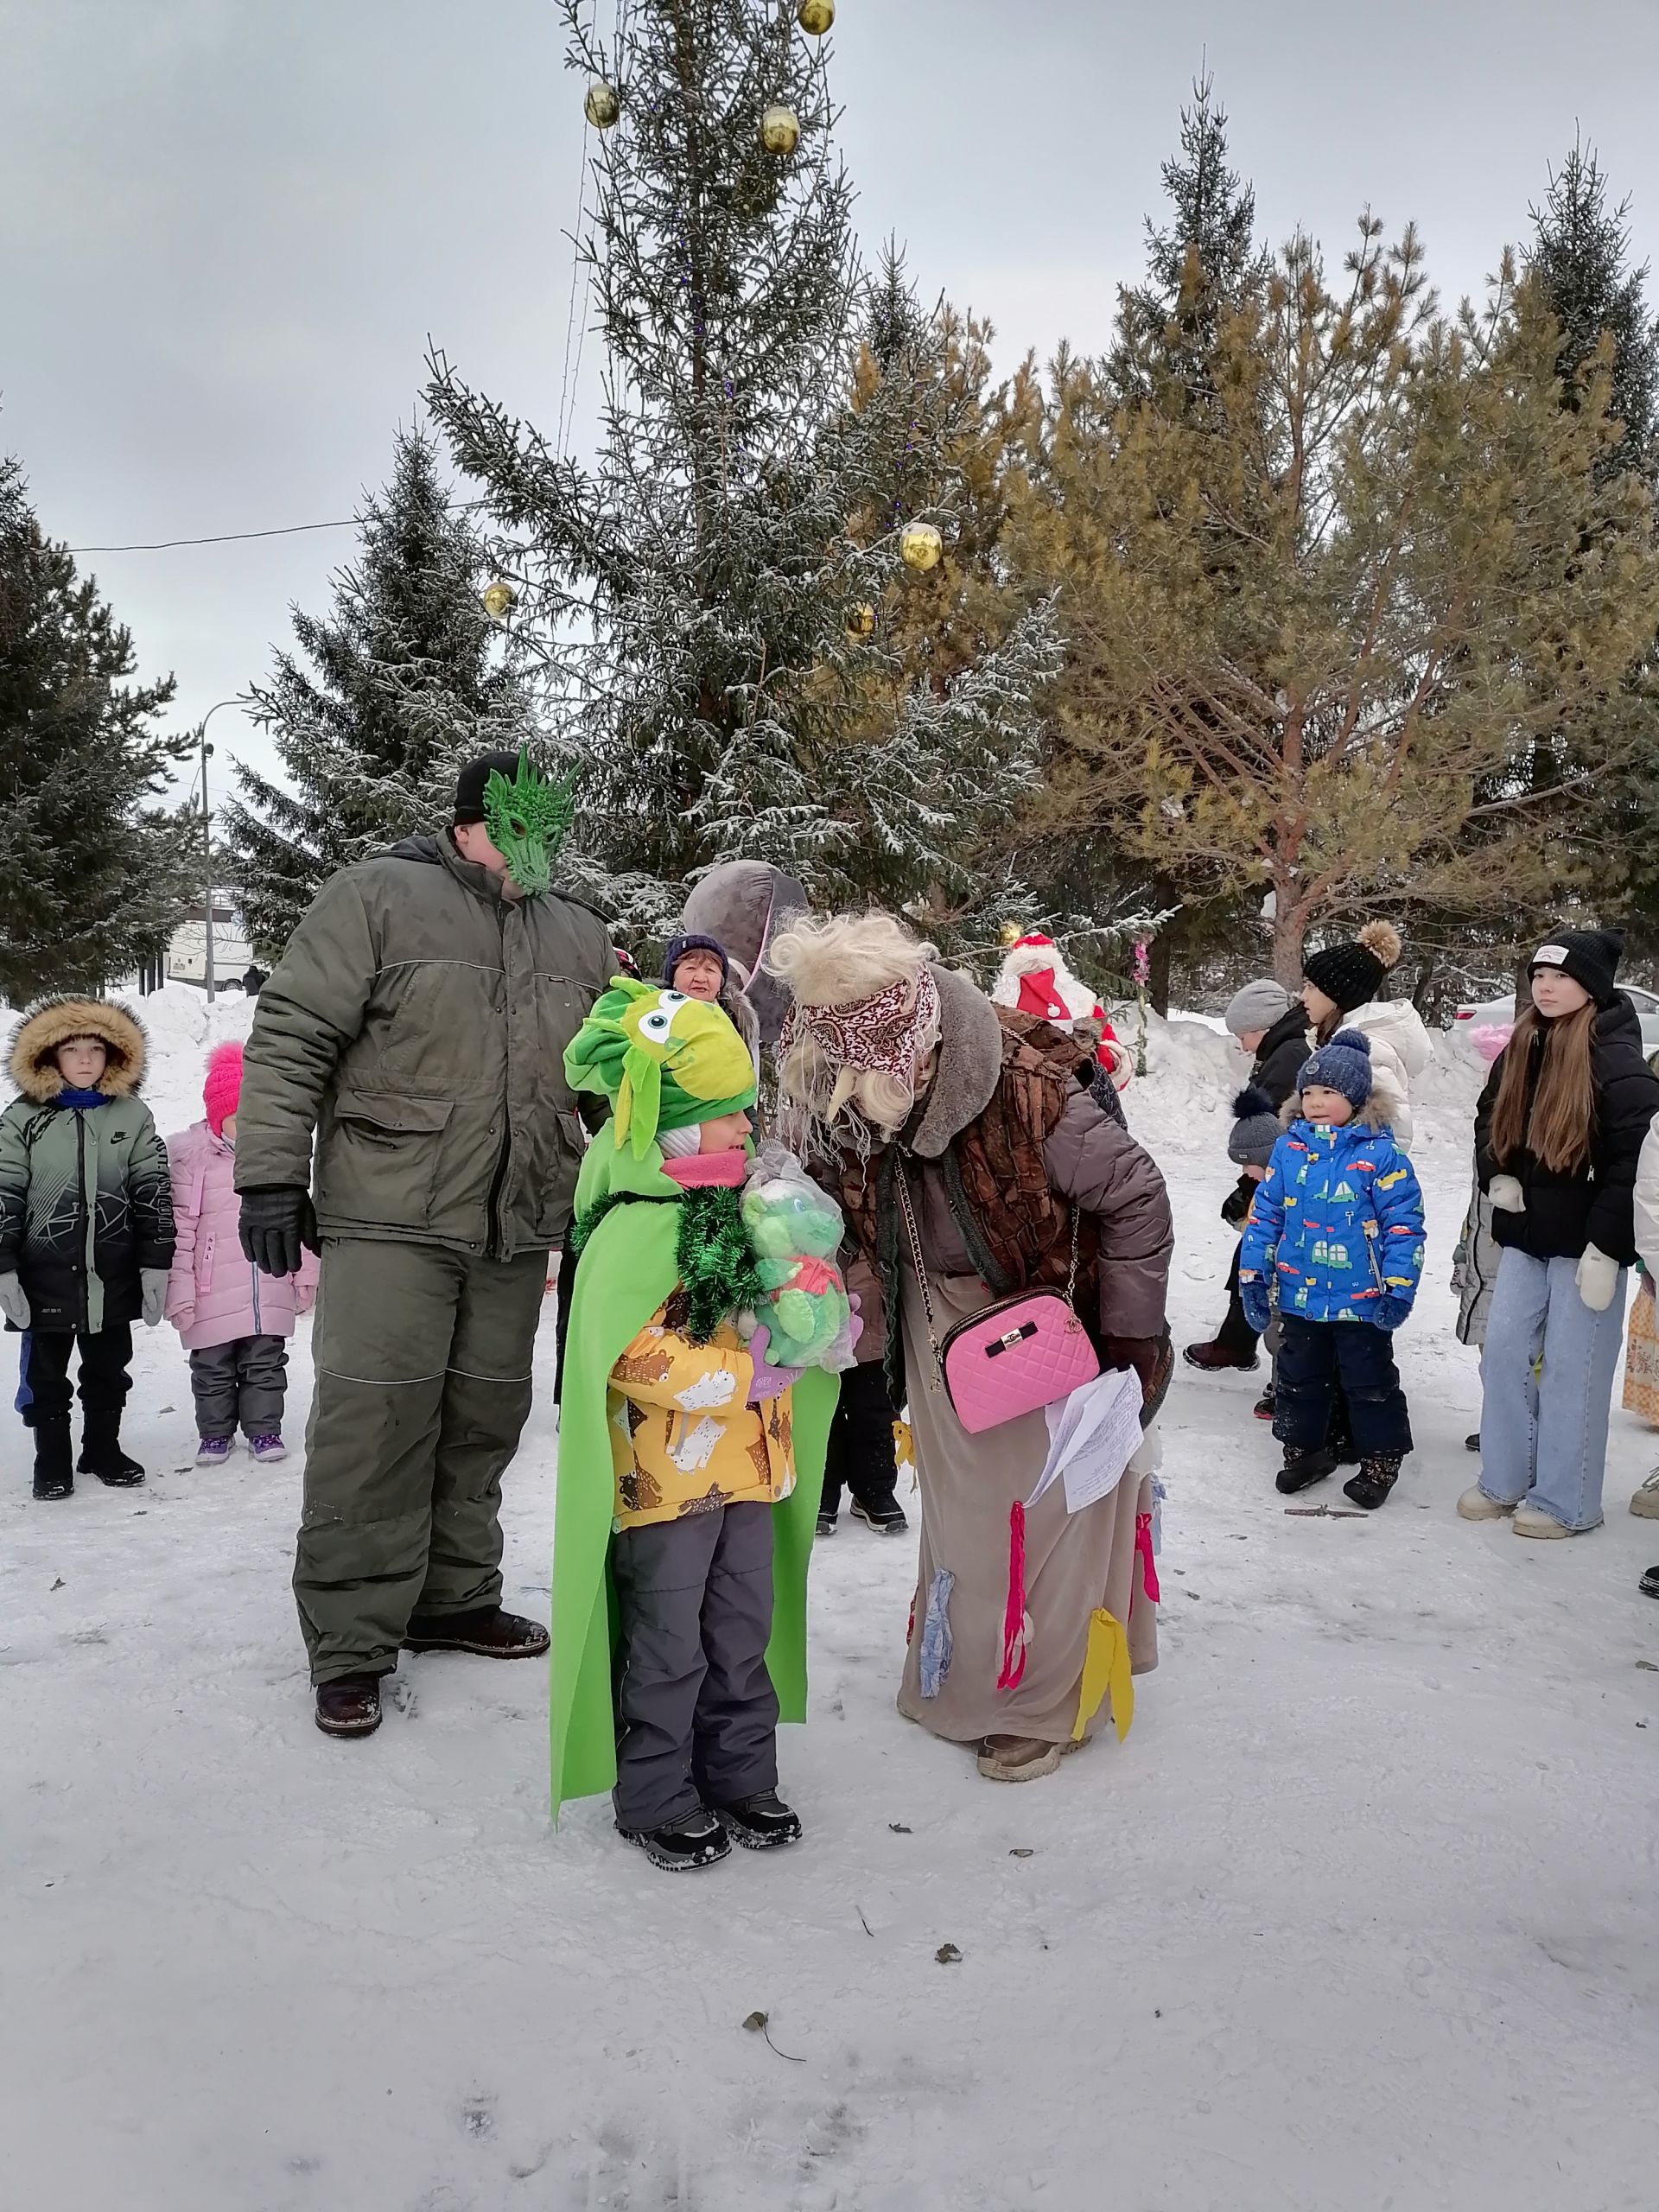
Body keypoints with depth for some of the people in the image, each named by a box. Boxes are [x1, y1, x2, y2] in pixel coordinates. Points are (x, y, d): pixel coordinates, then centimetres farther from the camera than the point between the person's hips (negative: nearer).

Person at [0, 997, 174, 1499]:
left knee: (108, 1371, 14)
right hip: (45, 1274, -1)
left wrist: (155, 1265, -2)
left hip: (113, 1274, 1)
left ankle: (103, 1449, 30)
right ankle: (52, 1460, 23)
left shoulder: (133, 1115, 1)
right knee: (45, 1374, 9)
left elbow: (153, 1194, 1)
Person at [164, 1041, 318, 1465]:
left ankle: (263, 1428, 26)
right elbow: (178, 1229, -8)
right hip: (212, 1298, -2)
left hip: (270, 1295, 2)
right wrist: (179, 1291, -9)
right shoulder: (192, 1158, -9)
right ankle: (215, 1433, 27)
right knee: (212, 1368, 12)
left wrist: (306, 1275, 9)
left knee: (266, 1363, 12)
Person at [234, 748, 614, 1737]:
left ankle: (454, 1598, 29)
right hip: (391, 1217, -5)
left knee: (484, 1418, 12)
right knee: (374, 1422, -6)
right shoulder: (377, 897, -4)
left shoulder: (580, 936, 13)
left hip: (518, 1229, 5)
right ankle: (351, 1645, 6)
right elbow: (291, 1038, -6)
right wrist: (273, 1176, -11)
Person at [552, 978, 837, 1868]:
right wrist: (740, 1375, -23)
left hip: (748, 1462, 8)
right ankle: (654, 1798, 24)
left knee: (746, 1631, 18)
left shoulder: (745, 1210, 7)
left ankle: (740, 1776, 34)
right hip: (666, 1472, -7)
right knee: (669, 1645, 6)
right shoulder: (635, 1230, -20)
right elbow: (630, 1358, -26)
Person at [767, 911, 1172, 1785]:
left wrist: (1128, 1339, -17)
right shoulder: (841, 1098, -14)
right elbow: (864, 1223, 3)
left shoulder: (1025, 1087, -32)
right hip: (940, 1327, 5)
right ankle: (957, 1673, 36)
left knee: (1041, 1510, 2)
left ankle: (1038, 1701, 21)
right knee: (957, 1505, 17)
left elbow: (1137, 1202, -21)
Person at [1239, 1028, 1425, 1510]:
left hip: (1361, 1299, -4)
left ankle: (1381, 1458, 25)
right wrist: (1253, 1274, 4)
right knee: (1300, 1377, 17)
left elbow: (1403, 1223, -10)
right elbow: (1265, 1214, 6)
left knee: (1369, 1380, 9)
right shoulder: (1289, 1149, 1)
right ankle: (1305, 1447, 34)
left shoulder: (1380, 1154, -11)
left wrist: (1398, 1287, -13)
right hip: (1299, 1295, 4)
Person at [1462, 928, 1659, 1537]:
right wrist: (1497, 1177, 3)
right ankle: (1504, 1481, 23)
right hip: (1526, 1235, 7)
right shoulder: (1521, 1051, 7)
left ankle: (1565, 1502, 14)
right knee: (1504, 1354, 9)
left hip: (1586, 1242, -7)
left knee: (1571, 1369, 1)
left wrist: (1605, 1246, -19)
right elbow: (1489, 1120, 22)